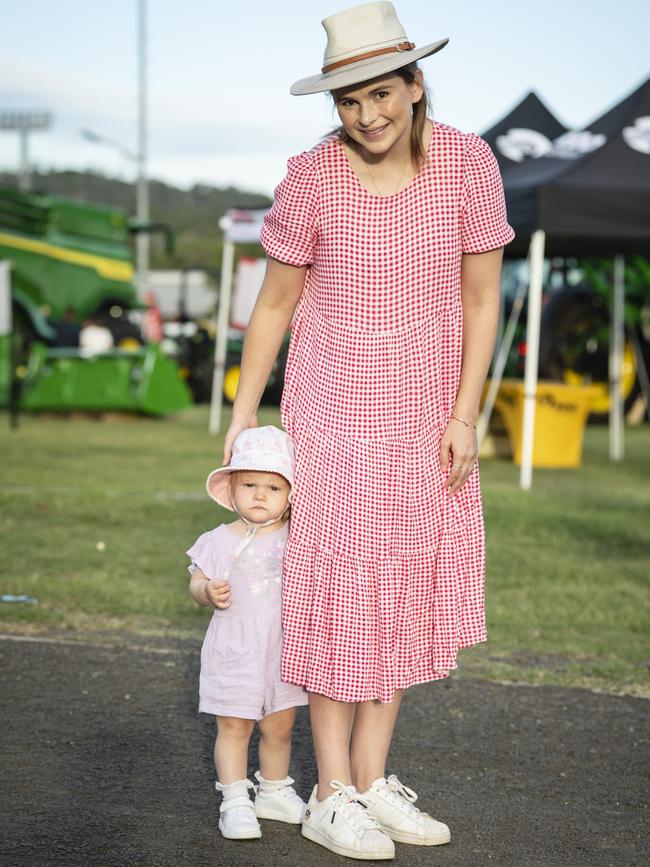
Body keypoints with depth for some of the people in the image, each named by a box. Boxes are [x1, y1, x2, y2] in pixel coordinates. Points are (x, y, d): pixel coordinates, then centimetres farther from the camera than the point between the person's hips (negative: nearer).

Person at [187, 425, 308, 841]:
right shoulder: (219, 542, -3)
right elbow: (197, 580, 3)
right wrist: (208, 592, -17)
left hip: (283, 647, 2)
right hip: (234, 650, -2)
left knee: (280, 727, 11)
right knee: (234, 727, 1)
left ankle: (274, 793, 29)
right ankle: (235, 801, 9)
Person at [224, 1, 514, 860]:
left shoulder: (468, 163, -9)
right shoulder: (312, 179, -12)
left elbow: (482, 298, -3)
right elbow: (275, 303, -1)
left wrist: (464, 417, -8)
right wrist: (244, 415, 0)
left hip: (428, 411, 3)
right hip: (334, 410, -2)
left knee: (408, 592, 7)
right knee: (338, 593, -2)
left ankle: (374, 784, 19)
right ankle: (333, 797, 7)